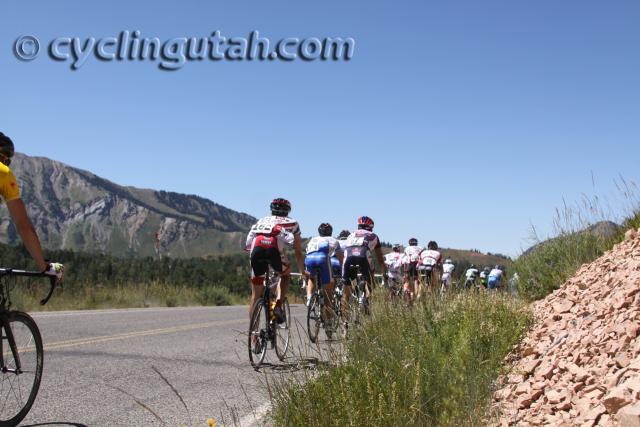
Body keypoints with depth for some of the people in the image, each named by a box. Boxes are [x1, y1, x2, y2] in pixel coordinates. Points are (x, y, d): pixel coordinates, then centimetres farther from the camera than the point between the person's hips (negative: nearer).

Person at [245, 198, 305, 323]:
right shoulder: (291, 223, 31)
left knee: (256, 295, 13)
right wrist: (303, 272, 46)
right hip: (274, 248, -2)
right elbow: (298, 252, 34)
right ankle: (278, 305, 10)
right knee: (285, 274, 29)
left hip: (256, 248, 2)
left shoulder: (261, 220, 37)